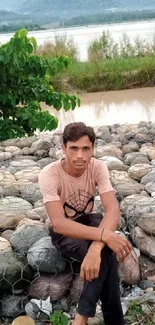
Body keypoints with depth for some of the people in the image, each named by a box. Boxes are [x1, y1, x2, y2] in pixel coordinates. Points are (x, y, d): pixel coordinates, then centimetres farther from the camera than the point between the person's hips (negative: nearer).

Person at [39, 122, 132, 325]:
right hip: (64, 230, -3)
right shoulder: (49, 175, -27)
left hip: (89, 220, 3)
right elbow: (58, 223, -36)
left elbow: (113, 210, -29)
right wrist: (104, 235, -48)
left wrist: (96, 246, -48)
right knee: (106, 254, -30)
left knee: (103, 251, -32)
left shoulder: (98, 167, -18)